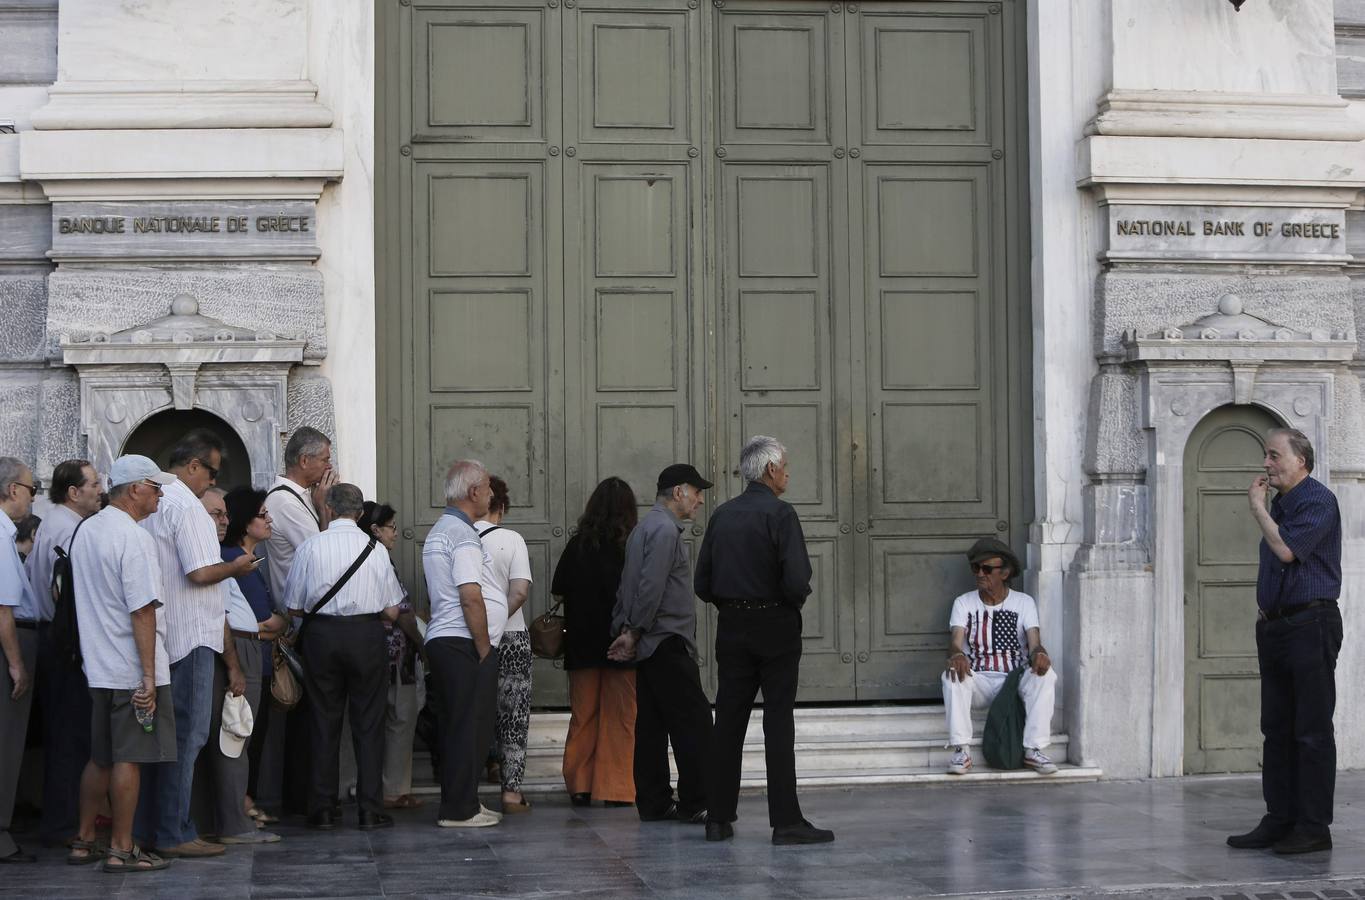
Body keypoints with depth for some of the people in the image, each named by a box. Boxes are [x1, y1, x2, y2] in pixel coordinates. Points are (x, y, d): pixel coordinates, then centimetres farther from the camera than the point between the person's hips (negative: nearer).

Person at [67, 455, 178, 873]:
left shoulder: (85, 531, 13)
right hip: (133, 670, -8)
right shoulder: (134, 537, -15)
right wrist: (149, 675, -19)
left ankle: (83, 841, 21)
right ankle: (121, 849, 1)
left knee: (101, 757, 16)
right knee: (129, 759, -3)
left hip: (97, 667, 9)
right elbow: (143, 611, -20)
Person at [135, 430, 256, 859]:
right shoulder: (186, 506, -14)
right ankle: (175, 834, -3)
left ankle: (149, 825, 18)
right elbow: (201, 573, -21)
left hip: (158, 637, 9)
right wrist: (237, 566, -2)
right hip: (190, 636, -9)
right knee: (187, 736, -4)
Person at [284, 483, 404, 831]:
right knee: (368, 723, 6)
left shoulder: (310, 547, -3)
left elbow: (294, 607, 1)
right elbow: (392, 611, 1)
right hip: (366, 636, 0)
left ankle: (323, 810, 9)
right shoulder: (375, 550, -1)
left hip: (321, 634, 0)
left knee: (323, 722, 8)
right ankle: (370, 810, 5)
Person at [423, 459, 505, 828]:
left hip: (441, 640, 10)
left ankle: (456, 803, 19)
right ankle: (460, 809, -5)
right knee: (470, 727, -6)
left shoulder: (438, 532, 18)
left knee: (453, 726, 14)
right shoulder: (463, 535, -14)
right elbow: (470, 597, -20)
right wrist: (484, 649, -14)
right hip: (465, 643, -10)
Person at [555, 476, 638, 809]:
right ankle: (615, 789, 5)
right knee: (620, 718, 6)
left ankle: (579, 786, 13)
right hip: (621, 644, -3)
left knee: (582, 717, 12)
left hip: (582, 644, 3)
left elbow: (559, 591, 4)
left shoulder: (576, 546, -3)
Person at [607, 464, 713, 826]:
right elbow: (651, 588, -19)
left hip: (648, 645, 10)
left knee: (652, 725, 9)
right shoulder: (665, 530, -13)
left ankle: (654, 803, 10)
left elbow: (627, 587, 19)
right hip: (668, 643, -10)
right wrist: (635, 633, -10)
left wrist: (625, 630, 12)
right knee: (693, 722, -7)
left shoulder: (645, 528, 19)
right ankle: (694, 804, -7)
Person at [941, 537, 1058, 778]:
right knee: (952, 675, -32)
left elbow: (1034, 642, -8)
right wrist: (957, 655, -35)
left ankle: (1033, 749, -28)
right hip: (979, 681, 0)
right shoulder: (964, 603, 6)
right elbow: (956, 640, -9)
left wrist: (1039, 654, -35)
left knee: (1046, 675, -31)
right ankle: (961, 751, -33)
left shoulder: (1024, 602, 5)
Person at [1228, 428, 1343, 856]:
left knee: (1312, 732, -6)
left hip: (1311, 624, -9)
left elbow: (1287, 549, -22)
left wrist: (1257, 507, -10)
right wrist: (1263, 607, 13)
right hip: (1276, 627, 9)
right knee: (1277, 730, 10)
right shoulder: (1279, 503, 18)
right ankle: (1280, 819, 14)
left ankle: (1314, 827, -4)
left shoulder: (1318, 500, -10)